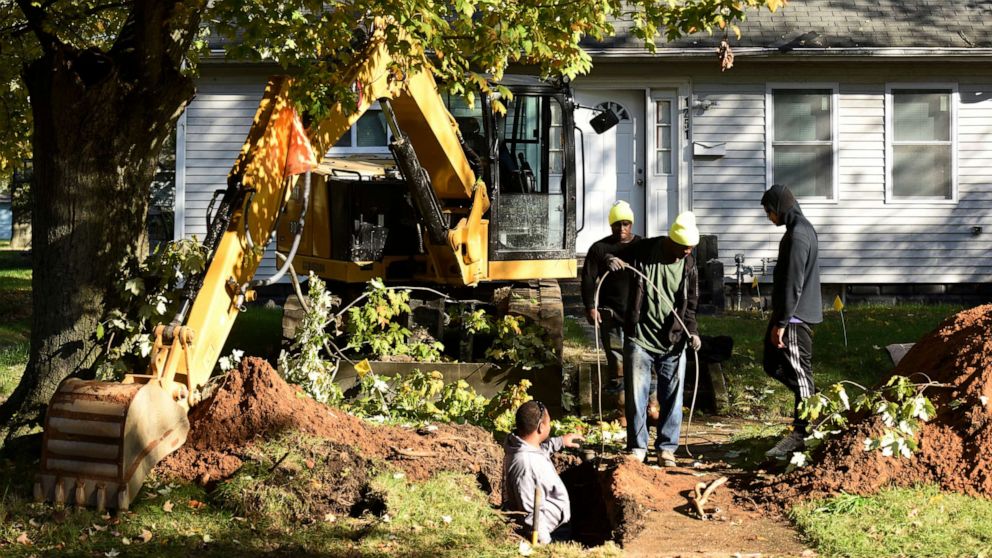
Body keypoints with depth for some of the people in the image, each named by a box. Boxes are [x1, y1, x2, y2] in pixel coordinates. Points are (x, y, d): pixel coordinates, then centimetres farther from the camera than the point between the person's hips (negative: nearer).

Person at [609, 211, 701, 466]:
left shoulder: (688, 264, 1)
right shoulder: (644, 251, -8)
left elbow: (690, 304, 9)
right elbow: (617, 259, 2)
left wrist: (692, 331, -7)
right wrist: (611, 261, -23)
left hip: (673, 341, 2)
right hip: (640, 338, -2)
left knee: (672, 397, 6)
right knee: (636, 395, 2)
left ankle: (666, 448, 18)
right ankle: (637, 447, 13)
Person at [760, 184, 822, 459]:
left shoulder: (798, 235, -18)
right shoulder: (801, 229, 15)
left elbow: (793, 283, -22)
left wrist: (781, 322, -20)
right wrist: (778, 318, 23)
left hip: (795, 316, -10)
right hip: (791, 314, 10)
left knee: (798, 371, -4)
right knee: (773, 364, 14)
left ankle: (801, 432, 1)